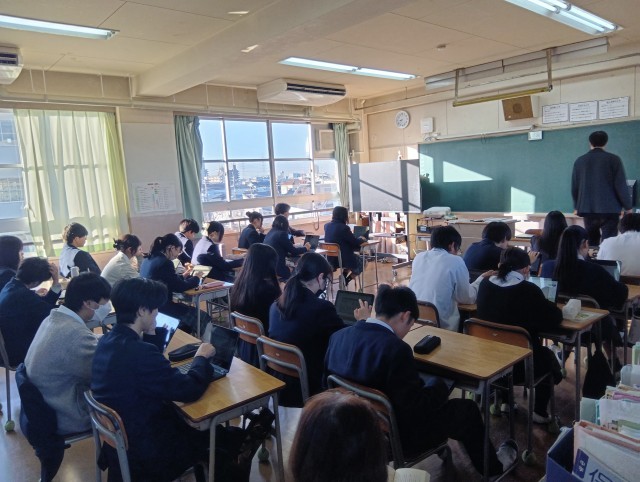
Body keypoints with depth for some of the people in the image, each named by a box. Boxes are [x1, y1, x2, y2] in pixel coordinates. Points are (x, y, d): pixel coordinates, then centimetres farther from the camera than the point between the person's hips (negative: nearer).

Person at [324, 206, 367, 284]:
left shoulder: (327, 226, 0)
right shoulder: (343, 228, -22)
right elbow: (355, 242, -13)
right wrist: (362, 239, 8)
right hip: (342, 259, -8)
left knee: (356, 258, 33)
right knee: (362, 262, 21)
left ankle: (343, 277, 25)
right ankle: (346, 280, 13)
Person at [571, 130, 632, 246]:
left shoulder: (579, 161, 5)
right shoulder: (613, 159, -4)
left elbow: (574, 187, 11)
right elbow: (621, 185, -5)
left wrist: (577, 206, 23)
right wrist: (628, 207, 5)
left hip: (588, 209, 3)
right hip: (609, 209, -3)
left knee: (591, 242, 11)